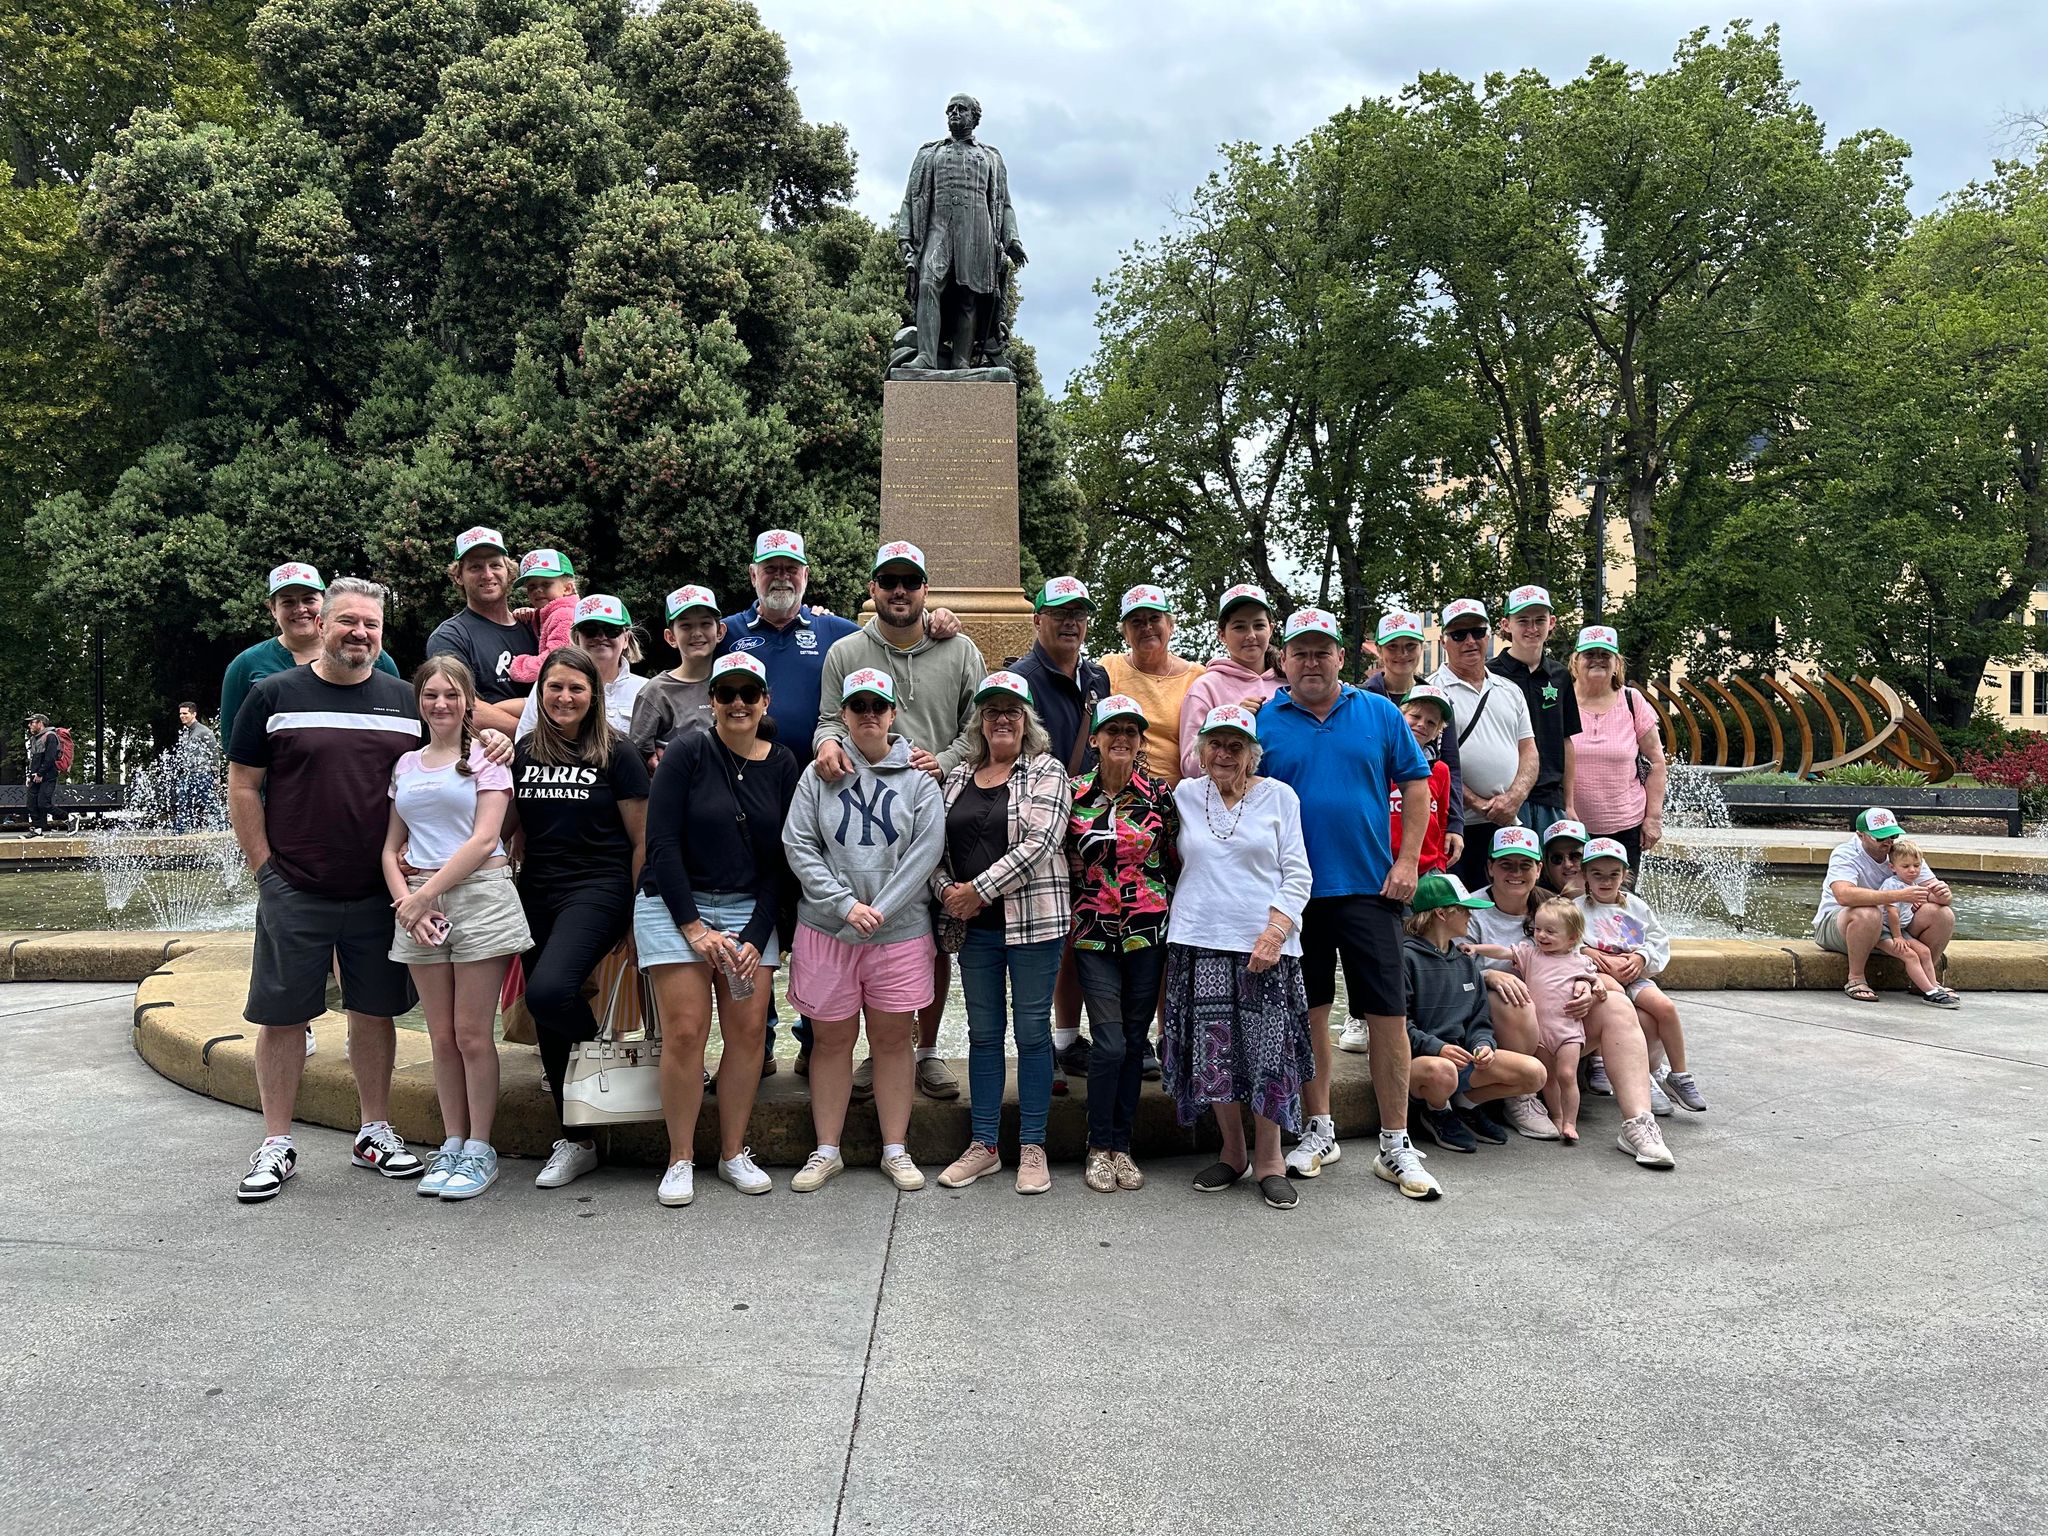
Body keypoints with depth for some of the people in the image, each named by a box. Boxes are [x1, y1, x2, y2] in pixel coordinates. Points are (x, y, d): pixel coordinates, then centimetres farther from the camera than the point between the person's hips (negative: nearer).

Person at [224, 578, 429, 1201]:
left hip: (379, 892, 2)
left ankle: (376, 1132, 22)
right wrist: (266, 867, -4)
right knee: (282, 1013, 4)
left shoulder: (404, 700, 8)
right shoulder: (274, 695, 0)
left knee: (375, 1009, 9)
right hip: (293, 893, -2)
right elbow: (242, 788, 2)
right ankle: (277, 1145, 15)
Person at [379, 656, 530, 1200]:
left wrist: (426, 894, -12)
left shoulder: (486, 757, 0)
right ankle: (452, 1145, 18)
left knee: (471, 1033, -3)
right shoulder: (405, 765, 15)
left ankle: (479, 1150, 7)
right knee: (442, 1037, 8)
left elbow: (485, 838, -9)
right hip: (419, 903, 5)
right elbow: (392, 847, 13)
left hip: (478, 895, -4)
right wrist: (406, 900, -4)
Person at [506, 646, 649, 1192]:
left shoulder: (616, 753, -4)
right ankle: (574, 1141, 20)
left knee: (548, 992, -28)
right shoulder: (524, 753, 9)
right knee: (547, 1021, 7)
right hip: (536, 894, 6)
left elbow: (642, 840, -3)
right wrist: (523, 874, 7)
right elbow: (514, 828, 20)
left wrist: (633, 911, -5)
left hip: (597, 888, -5)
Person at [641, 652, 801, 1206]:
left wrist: (758, 936, -6)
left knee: (749, 1030, -1)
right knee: (686, 1032, -7)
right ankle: (680, 1160, 7)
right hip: (675, 906, -3)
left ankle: (734, 1153, 14)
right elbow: (661, 842, -10)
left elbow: (780, 858, 3)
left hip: (750, 911, 3)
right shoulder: (687, 752, -7)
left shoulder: (783, 764, 3)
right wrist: (694, 928, -13)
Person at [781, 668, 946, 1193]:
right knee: (831, 1039, 9)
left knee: (893, 1039, 8)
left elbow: (927, 848, -6)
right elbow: (798, 845, -3)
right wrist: (845, 904, -13)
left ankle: (895, 1149, 20)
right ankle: (826, 1150, 21)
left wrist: (881, 909, -13)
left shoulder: (917, 777, 2)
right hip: (826, 929, 0)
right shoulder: (819, 773, 3)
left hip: (900, 930, 0)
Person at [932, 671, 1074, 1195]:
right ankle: (983, 1145, 21)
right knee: (983, 1033, 11)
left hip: (1033, 921, -4)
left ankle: (1032, 1149, 14)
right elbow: (937, 843, 12)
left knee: (1033, 1031, 3)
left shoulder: (1046, 772, -3)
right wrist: (947, 891, -6)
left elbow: (1038, 842, -15)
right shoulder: (958, 776, 13)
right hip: (974, 928, 5)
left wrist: (979, 889, -15)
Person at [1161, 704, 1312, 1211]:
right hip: (1200, 942, 2)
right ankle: (1232, 1151, 22)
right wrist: (1172, 920, 7)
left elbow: (1297, 874, 2)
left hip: (1264, 943, -2)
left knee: (1268, 1051, -2)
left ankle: (1268, 1159, 14)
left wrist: (1276, 930, -9)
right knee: (1213, 1051, 4)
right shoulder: (1184, 795, 10)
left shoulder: (1279, 797, 5)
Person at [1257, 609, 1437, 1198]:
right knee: (1310, 1011, 10)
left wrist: (1406, 862, -2)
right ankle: (1319, 1131, 25)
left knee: (1388, 1014, 0)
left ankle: (1395, 1145, 11)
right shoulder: (1263, 722, 2)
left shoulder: (1379, 713, 4)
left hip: (1369, 886, 0)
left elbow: (1417, 784, 7)